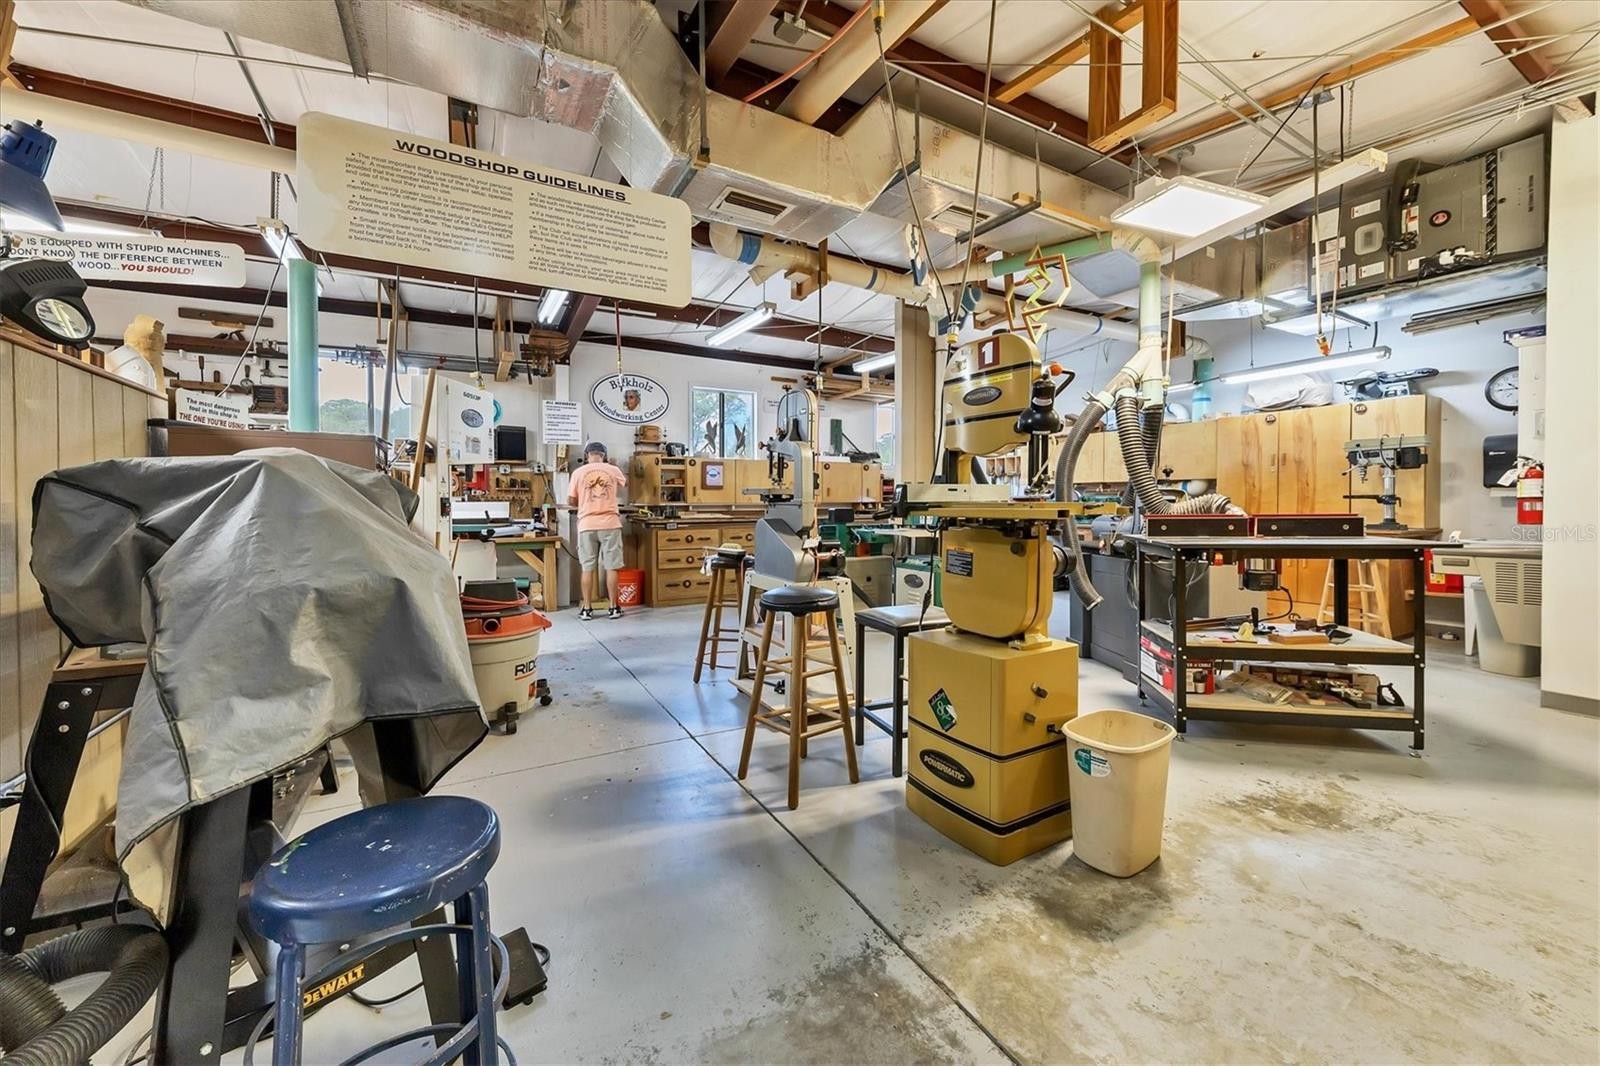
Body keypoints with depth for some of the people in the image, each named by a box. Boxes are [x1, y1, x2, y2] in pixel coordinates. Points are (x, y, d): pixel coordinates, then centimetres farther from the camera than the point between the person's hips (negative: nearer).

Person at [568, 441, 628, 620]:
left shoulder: (578, 472, 1)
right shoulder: (613, 470, 3)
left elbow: (571, 500, 5)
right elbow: (625, 483, 24)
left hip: (587, 525, 0)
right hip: (610, 524, 0)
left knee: (588, 568, 6)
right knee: (611, 567, 4)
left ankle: (586, 609, 10)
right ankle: (614, 608, 8)